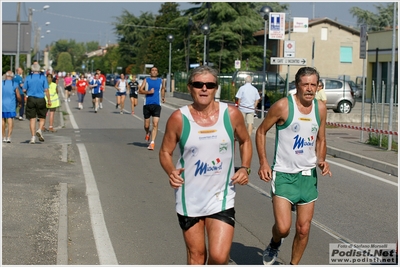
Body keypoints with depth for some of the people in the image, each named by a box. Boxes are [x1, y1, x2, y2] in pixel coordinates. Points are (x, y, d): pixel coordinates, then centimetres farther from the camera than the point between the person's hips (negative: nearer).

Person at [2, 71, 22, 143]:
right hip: (11, 105, -2)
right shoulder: (15, 84, -3)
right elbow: (18, 96, -3)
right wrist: (19, 102, 15)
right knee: (10, 121, -3)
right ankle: (9, 137, -17)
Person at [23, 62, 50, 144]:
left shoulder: (28, 77, 1)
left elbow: (24, 90, 3)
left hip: (31, 99, 1)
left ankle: (33, 137, -1)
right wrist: (49, 100, 2)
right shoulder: (43, 77, -2)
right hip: (41, 100, -1)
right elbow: (46, 90, -5)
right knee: (42, 118, 13)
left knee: (32, 119, 4)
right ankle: (39, 130, -13)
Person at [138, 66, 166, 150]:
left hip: (157, 105, 0)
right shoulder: (146, 80, 4)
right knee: (146, 125, 8)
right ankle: (148, 133, 42)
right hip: (147, 105, 0)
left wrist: (163, 97, 16)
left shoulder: (161, 81, 10)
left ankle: (152, 143, -13)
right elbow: (140, 90, -3)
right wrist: (148, 92, -18)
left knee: (155, 124, -13)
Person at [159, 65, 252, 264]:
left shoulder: (231, 114, -4)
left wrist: (245, 168, -2)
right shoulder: (179, 118, -8)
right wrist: (171, 171, -17)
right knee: (196, 254, 12)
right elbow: (165, 152, 2)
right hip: (189, 198, 0)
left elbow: (245, 141, 13)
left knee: (219, 255, -11)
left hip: (221, 197, 0)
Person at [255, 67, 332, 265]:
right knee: (283, 228, -13)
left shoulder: (320, 108, 4)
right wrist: (263, 163, -10)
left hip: (308, 175, 4)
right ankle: (274, 244, 23)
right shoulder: (283, 106, -12)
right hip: (283, 174, -4)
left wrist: (321, 160, -2)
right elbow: (261, 131, -2)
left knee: (303, 229, 6)